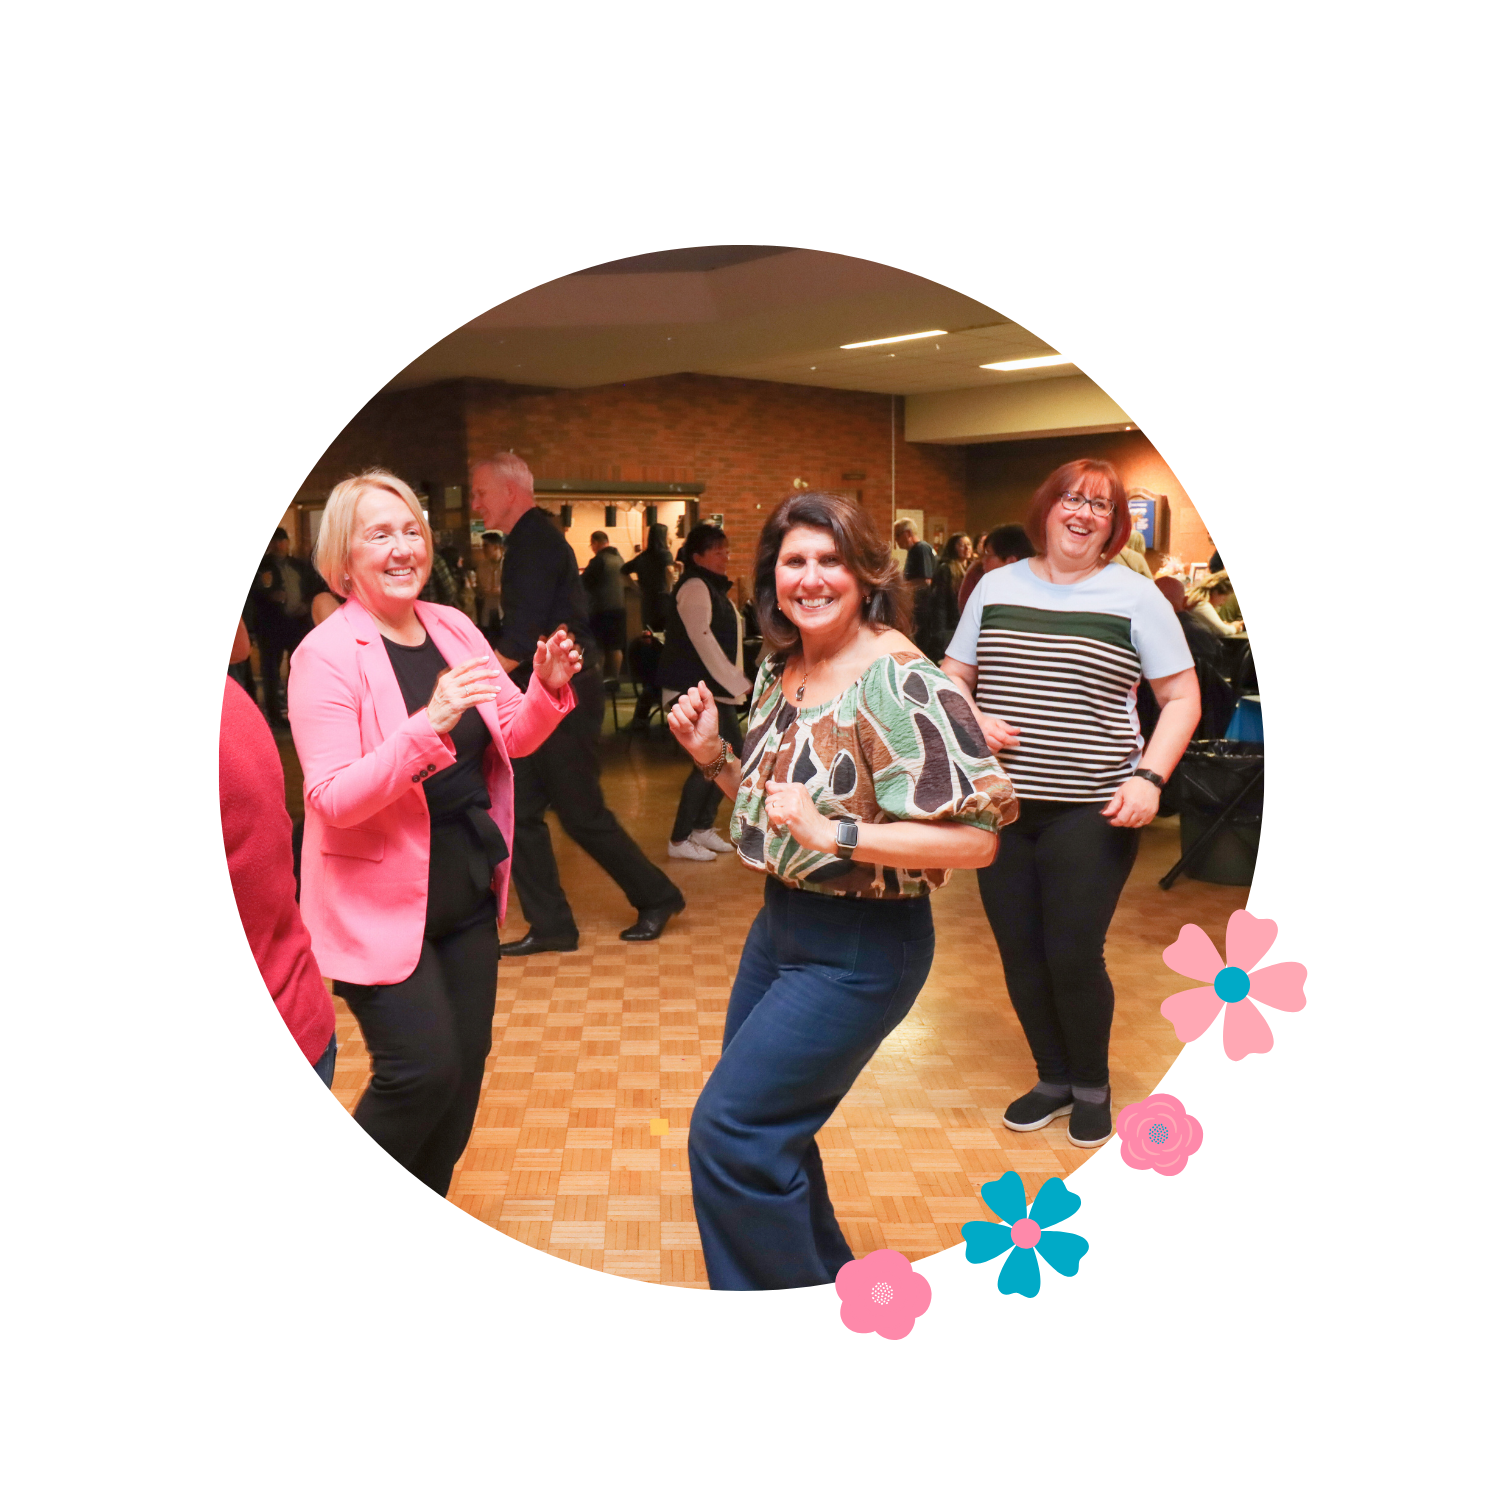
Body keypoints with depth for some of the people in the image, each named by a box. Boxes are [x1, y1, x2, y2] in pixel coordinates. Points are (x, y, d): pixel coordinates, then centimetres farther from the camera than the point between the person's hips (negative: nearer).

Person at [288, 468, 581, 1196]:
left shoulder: (454, 627, 2)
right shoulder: (325, 655, -15)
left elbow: (513, 739, 8)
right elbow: (333, 799, -23)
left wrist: (548, 688, -12)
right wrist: (429, 724, -35)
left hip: (468, 894, 6)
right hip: (381, 904, -6)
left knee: (465, 1065, 12)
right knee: (423, 1070, -7)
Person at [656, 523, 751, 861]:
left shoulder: (714, 589, 18)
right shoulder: (695, 588, -12)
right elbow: (702, 639, -21)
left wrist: (736, 682, 12)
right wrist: (736, 682, -20)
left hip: (717, 690, 10)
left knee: (734, 753, 10)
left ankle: (702, 827, 21)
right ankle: (679, 840, -1)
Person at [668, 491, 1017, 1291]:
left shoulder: (901, 682, -21)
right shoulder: (778, 669, 4)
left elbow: (975, 836, -24)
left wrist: (837, 835, -30)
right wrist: (714, 758, 0)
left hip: (860, 948, -8)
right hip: (780, 923, 8)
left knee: (730, 1132, -5)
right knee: (766, 1121, 20)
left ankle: (800, 1287, 20)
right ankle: (822, 1269, 46)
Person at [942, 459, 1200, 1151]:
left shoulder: (1134, 595, -1)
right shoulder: (997, 586, 7)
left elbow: (1182, 697, 0)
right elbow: (951, 678, 12)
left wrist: (1149, 777, -13)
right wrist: (969, 718, -9)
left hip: (1090, 810, -3)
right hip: (1001, 805, 3)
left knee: (1073, 957, -1)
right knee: (1020, 955, 9)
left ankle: (1092, 1086, 27)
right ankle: (1054, 1079, 33)